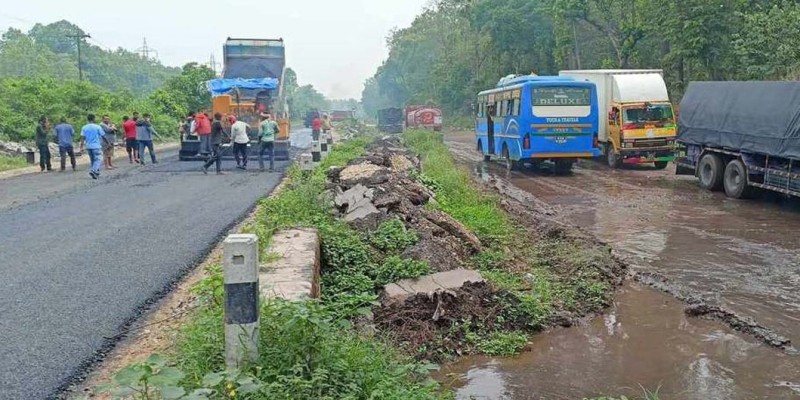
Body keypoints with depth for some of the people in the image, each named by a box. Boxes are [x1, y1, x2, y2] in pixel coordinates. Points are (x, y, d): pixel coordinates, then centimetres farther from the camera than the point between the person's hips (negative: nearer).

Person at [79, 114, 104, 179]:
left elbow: (82, 138, -1)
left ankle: (96, 173, 23)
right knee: (98, 159, -5)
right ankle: (93, 171, -26)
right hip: (96, 146, -5)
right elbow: (103, 136, 0)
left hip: (88, 146, 5)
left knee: (93, 160, 17)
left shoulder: (84, 128, 3)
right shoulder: (97, 127, -6)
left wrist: (82, 147, 1)